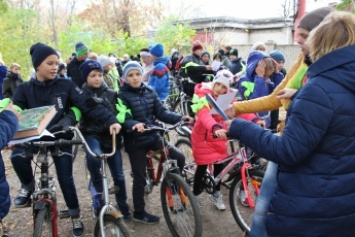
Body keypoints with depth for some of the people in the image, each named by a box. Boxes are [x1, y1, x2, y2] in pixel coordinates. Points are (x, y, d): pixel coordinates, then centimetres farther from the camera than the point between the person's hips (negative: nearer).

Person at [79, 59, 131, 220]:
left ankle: (123, 207, 25)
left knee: (118, 174, 5)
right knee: (93, 156, -36)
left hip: (110, 134, 2)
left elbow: (117, 115, 0)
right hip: (92, 134, -2)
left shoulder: (111, 94, 5)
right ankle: (98, 187, -8)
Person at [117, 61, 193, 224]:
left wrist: (180, 118, -15)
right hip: (135, 141, -4)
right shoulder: (122, 96, -8)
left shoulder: (150, 92, 6)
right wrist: (135, 124, -42)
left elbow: (161, 112, 0)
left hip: (153, 136, 5)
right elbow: (124, 119, -20)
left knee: (179, 157, -7)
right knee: (140, 177, 4)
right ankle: (139, 213, 23)